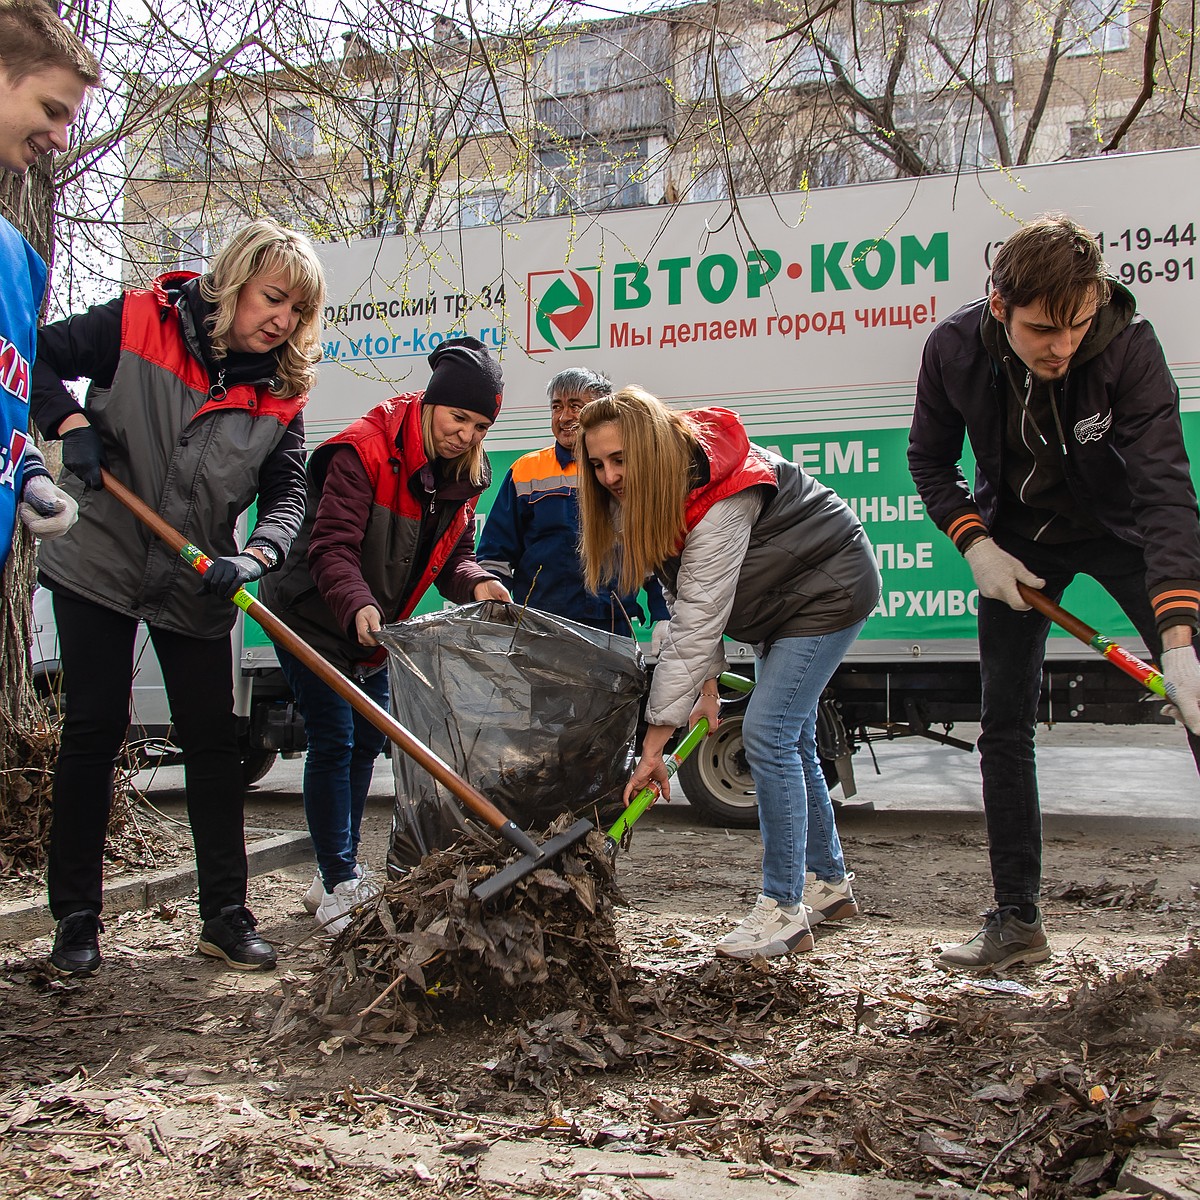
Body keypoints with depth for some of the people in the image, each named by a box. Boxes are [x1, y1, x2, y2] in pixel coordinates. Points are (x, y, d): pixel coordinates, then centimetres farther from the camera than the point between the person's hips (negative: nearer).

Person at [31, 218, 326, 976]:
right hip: (98, 567, -2)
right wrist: (70, 423, -22)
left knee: (214, 743, 5)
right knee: (94, 731, 1)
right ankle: (77, 918, 13)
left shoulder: (281, 392, -3)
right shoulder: (138, 324, -9)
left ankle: (226, 914, 16)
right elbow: (38, 358, -4)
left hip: (196, 589, 3)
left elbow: (288, 494, -7)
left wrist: (251, 557, -26)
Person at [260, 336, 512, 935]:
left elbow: (452, 553, 1)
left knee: (366, 741, 13)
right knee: (333, 744, -9)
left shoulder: (461, 474, -1)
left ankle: (337, 875, 26)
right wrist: (357, 605, -48)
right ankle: (338, 885, -1)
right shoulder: (363, 451, -25)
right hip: (314, 620, -8)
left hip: (372, 629, 8)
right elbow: (332, 546, -31)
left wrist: (476, 584, -22)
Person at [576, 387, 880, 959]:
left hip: (829, 589, -10)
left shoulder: (721, 503, -35)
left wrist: (654, 744, -38)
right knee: (791, 740, 13)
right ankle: (830, 883, 28)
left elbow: (695, 623, -38)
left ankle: (784, 911, -12)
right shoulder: (653, 491, -7)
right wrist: (707, 681, -9)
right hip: (784, 599, 10)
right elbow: (686, 601, -2)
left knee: (767, 731, -19)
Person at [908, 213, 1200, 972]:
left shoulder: (1129, 347, -30)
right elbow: (930, 461, -3)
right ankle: (1017, 921, 11)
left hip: (1119, 531, -2)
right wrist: (976, 545, -18)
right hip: (1018, 543, 2)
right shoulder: (954, 350, -21)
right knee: (1004, 727, 1)